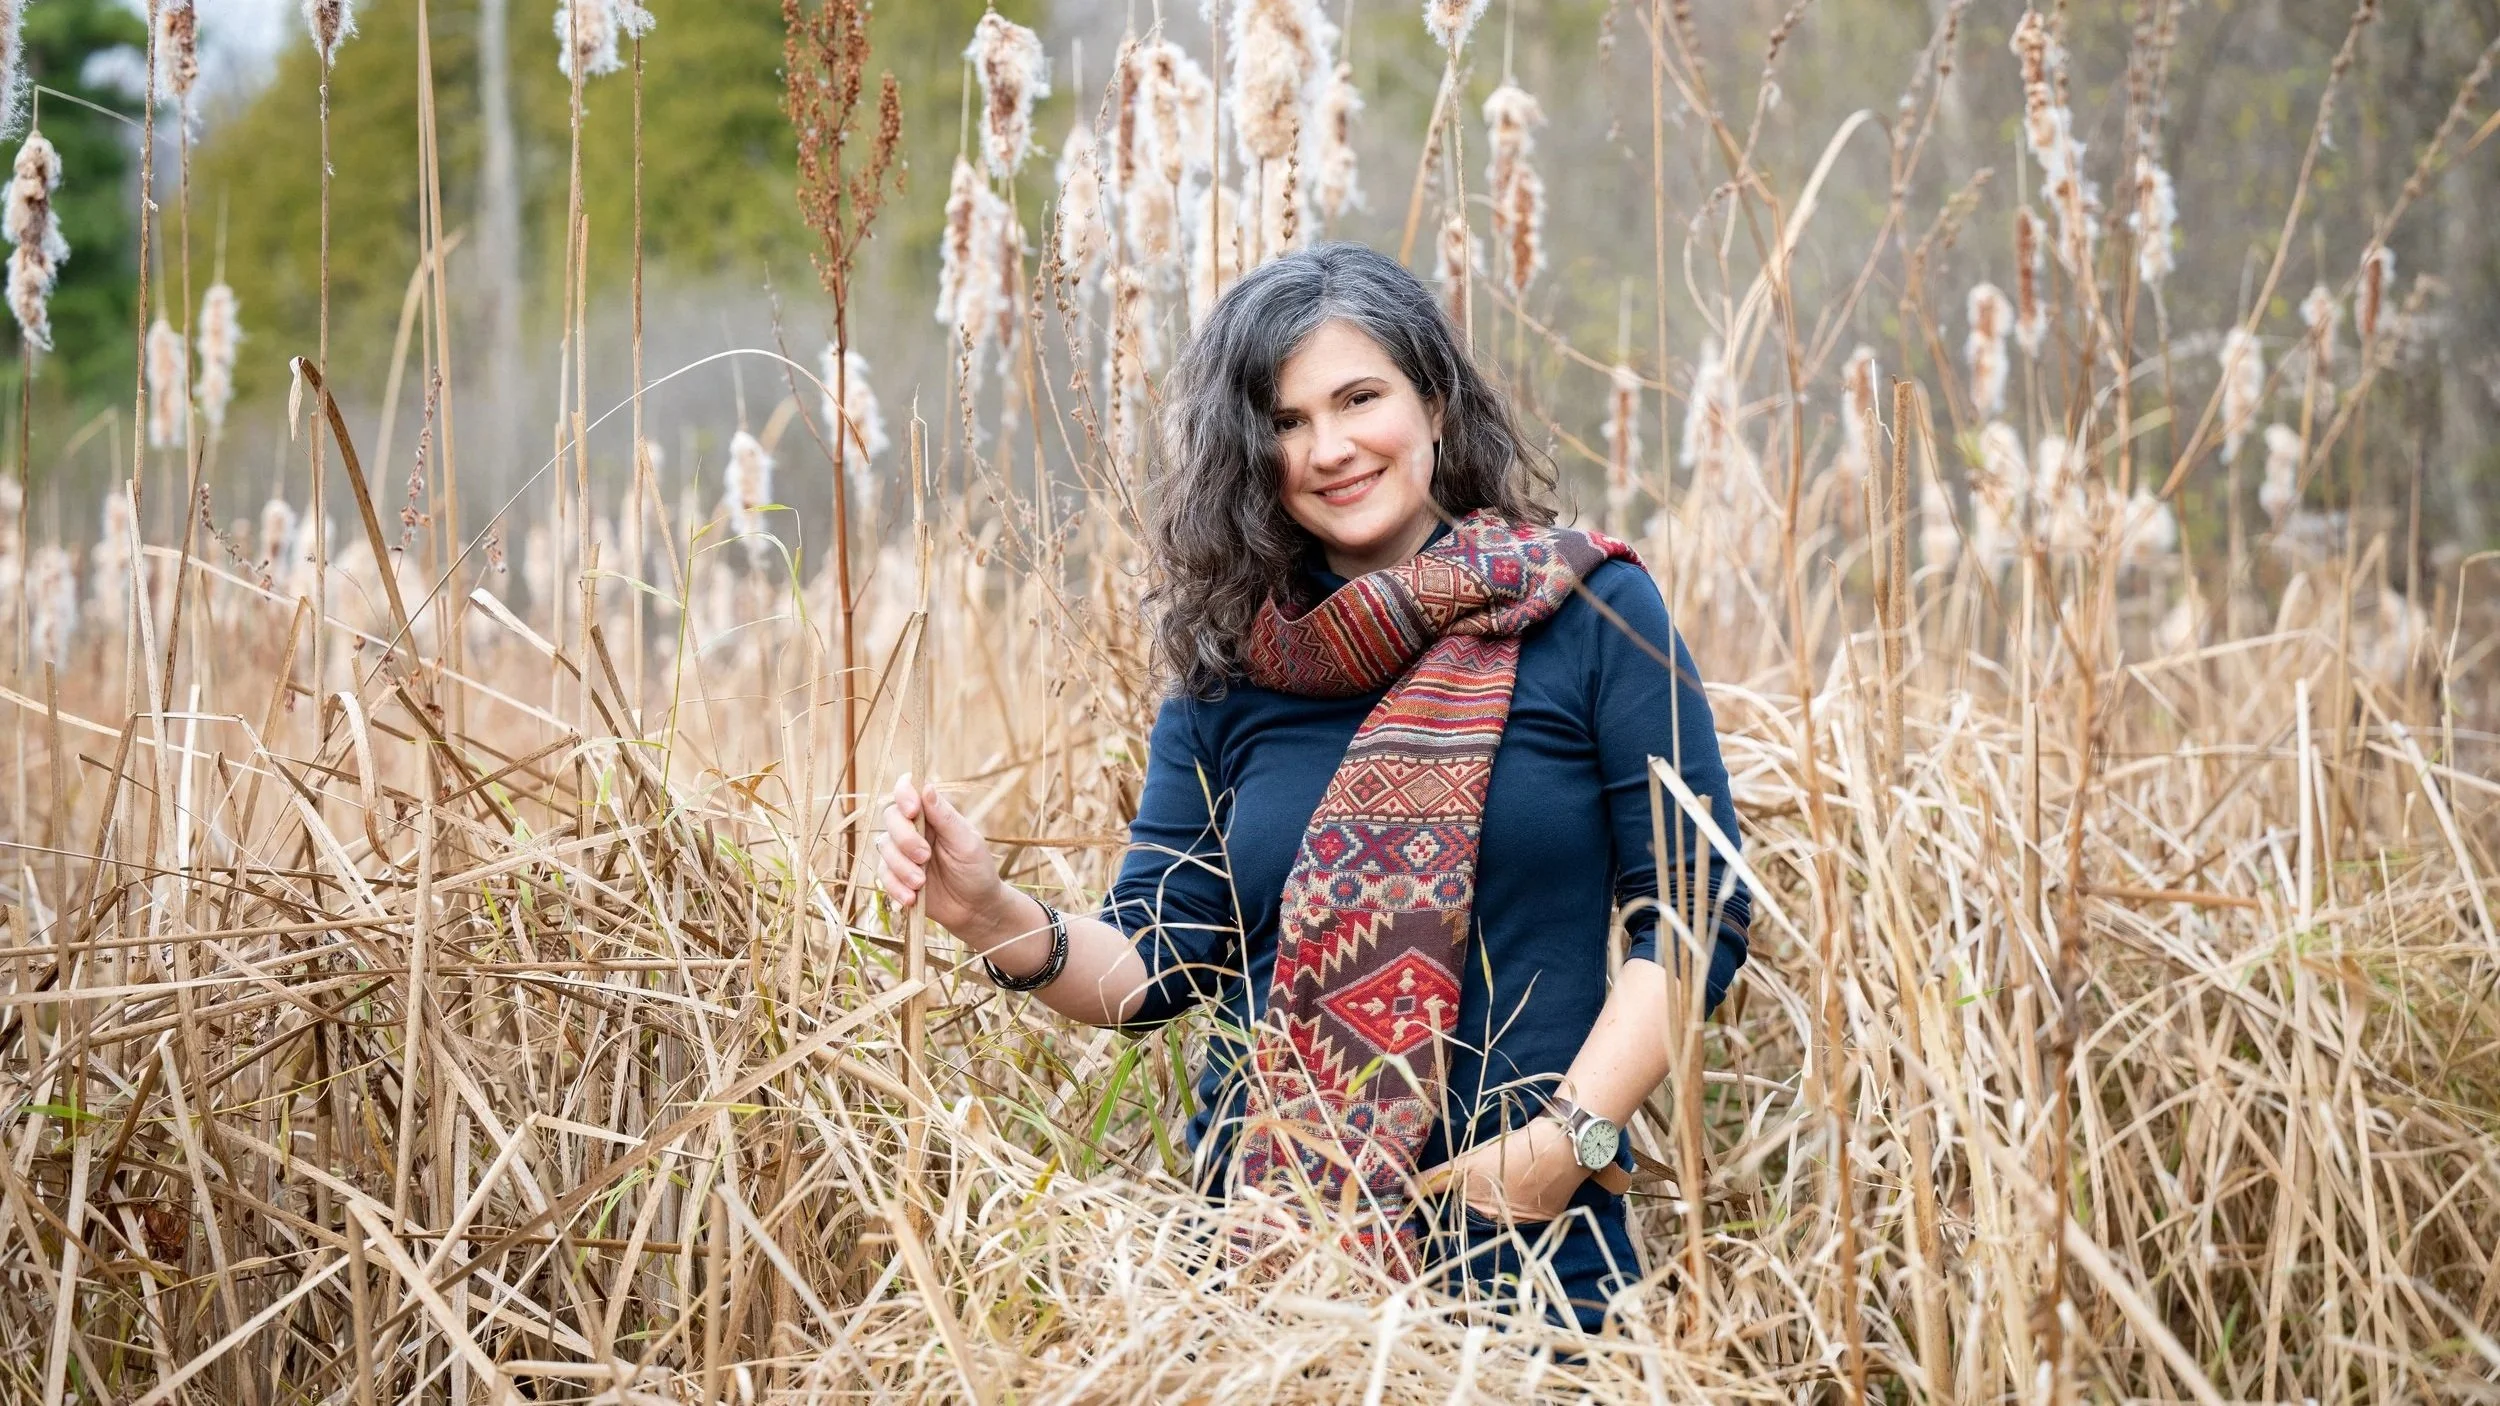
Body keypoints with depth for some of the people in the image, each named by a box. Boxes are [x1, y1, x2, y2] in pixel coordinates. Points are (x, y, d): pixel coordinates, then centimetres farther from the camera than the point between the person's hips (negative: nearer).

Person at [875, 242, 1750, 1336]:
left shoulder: (1590, 611, -3)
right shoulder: (1224, 670, 6)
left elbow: (1699, 910, -6)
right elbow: (1153, 967, 1)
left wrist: (1572, 1135, -16)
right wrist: (993, 916, -18)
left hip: (1524, 1249, -2)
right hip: (1256, 1241, 3)